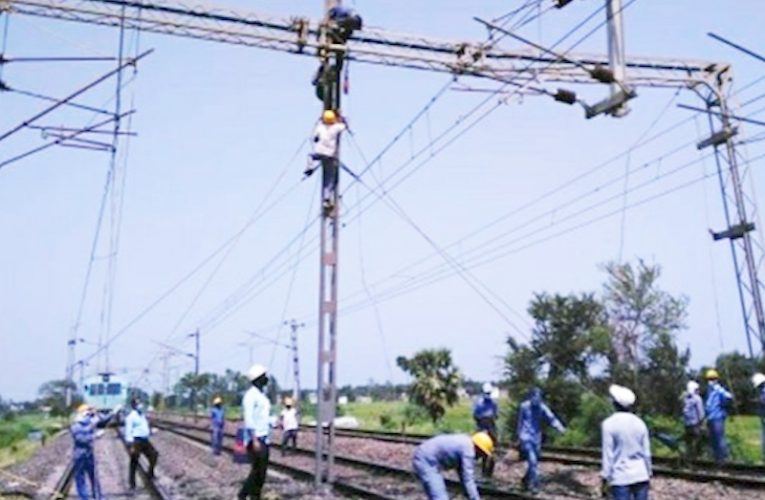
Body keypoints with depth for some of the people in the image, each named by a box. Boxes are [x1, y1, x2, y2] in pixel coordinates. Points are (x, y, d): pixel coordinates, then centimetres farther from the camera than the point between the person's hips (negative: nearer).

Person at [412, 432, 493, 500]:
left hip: (423, 460, 11)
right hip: (426, 462, -11)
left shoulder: (464, 443, 14)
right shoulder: (468, 448, -15)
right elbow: (468, 479, -16)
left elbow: (463, 475, 24)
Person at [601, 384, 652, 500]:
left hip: (621, 478, -4)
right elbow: (646, 451, 9)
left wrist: (605, 478, -4)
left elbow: (608, 453, -9)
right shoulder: (640, 423, 5)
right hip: (641, 476, 4)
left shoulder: (609, 424, -9)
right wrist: (648, 474, 18)